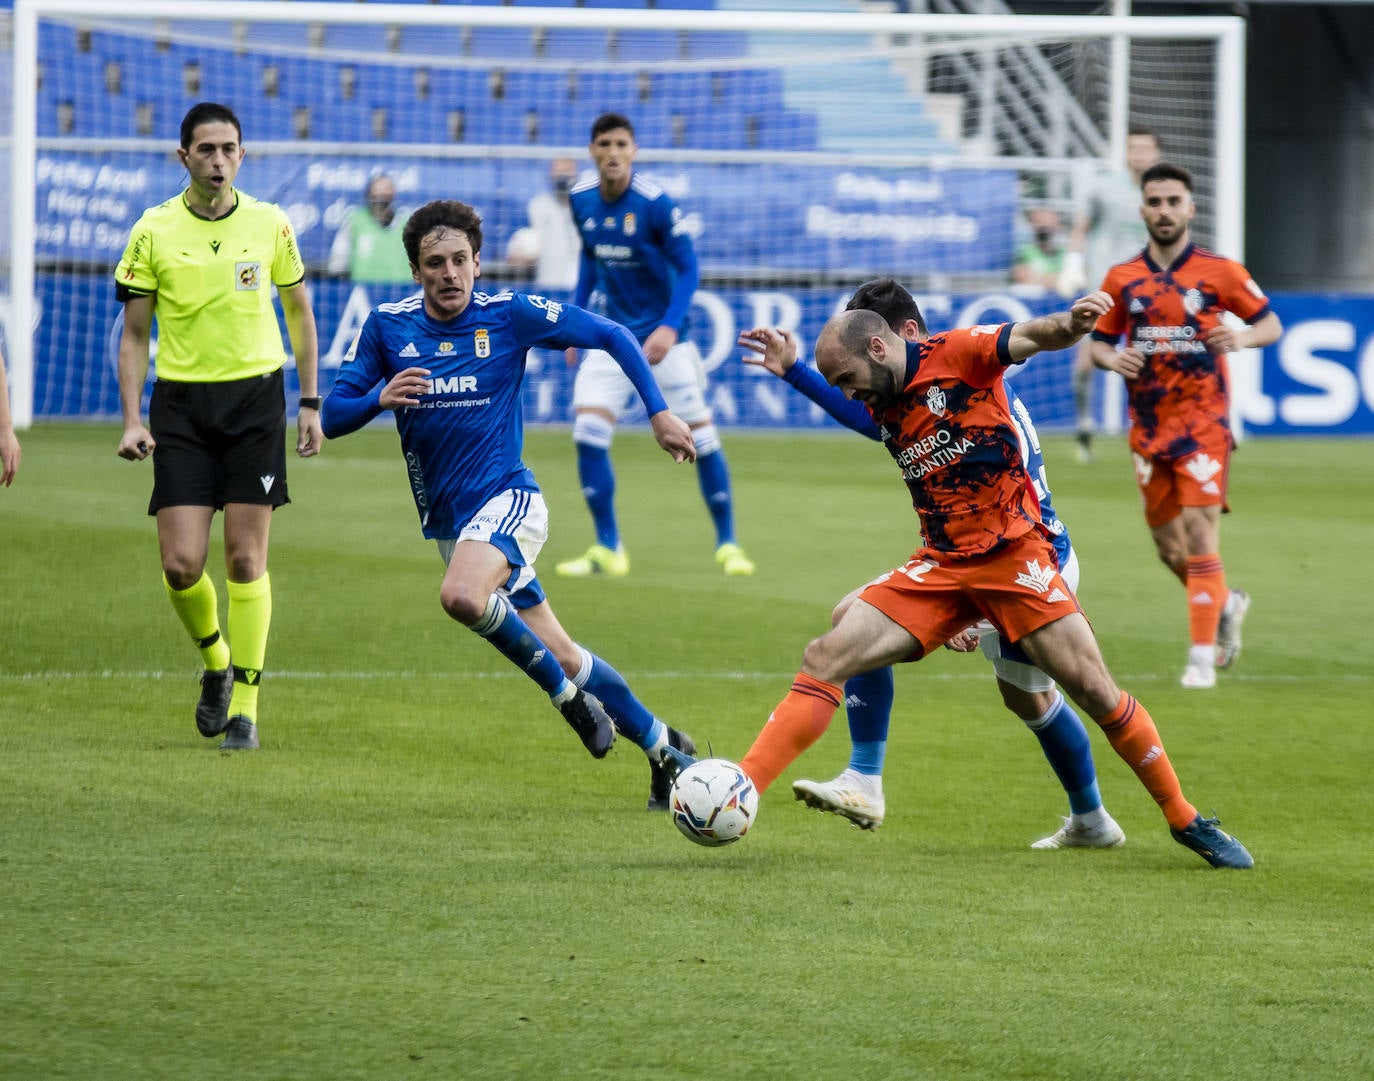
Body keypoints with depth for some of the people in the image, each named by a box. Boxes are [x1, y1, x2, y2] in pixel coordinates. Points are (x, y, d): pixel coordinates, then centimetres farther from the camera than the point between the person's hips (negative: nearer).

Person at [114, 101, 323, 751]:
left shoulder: (270, 225, 1)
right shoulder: (153, 232, -1)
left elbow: (299, 313, 13)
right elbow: (134, 334, 5)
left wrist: (310, 404, 8)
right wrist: (132, 421, -4)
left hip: (255, 397, 0)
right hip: (180, 404, 0)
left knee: (245, 559, -4)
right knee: (181, 563, -7)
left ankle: (245, 703, 4)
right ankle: (214, 661, 22)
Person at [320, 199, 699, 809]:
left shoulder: (511, 315, -8)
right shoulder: (387, 328, 0)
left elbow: (611, 336, 3)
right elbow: (333, 417, 0)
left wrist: (659, 413, -3)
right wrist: (379, 398, -21)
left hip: (507, 499, -4)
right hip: (446, 521, 4)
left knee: (462, 596, -35)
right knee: (559, 656, 7)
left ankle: (567, 695, -14)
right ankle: (661, 745, 26)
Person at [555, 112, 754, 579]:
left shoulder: (655, 203, -18)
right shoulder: (583, 199, -2)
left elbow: (688, 268, -13)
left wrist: (670, 326, -25)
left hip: (662, 336, -4)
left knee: (700, 435, -4)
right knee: (588, 434, -10)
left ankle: (728, 544, 10)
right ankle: (608, 549, -1)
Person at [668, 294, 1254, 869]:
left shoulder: (956, 353, -9)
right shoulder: (881, 407, 10)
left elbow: (1029, 337, -23)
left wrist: (1071, 321, -42)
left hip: (1014, 555, -6)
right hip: (941, 565, 6)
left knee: (1095, 690, -8)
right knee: (827, 656, -8)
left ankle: (1185, 820, 8)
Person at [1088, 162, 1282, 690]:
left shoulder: (1219, 272, -3)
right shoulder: (1123, 279, 6)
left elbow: (1271, 323, 4)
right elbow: (1098, 341, 14)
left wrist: (1243, 336, -17)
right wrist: (1113, 359, -9)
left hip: (1203, 422, -4)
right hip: (1148, 424, 4)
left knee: (1199, 532, -14)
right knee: (1168, 544, 9)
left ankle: (1203, 656, -10)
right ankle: (1226, 604, 38)